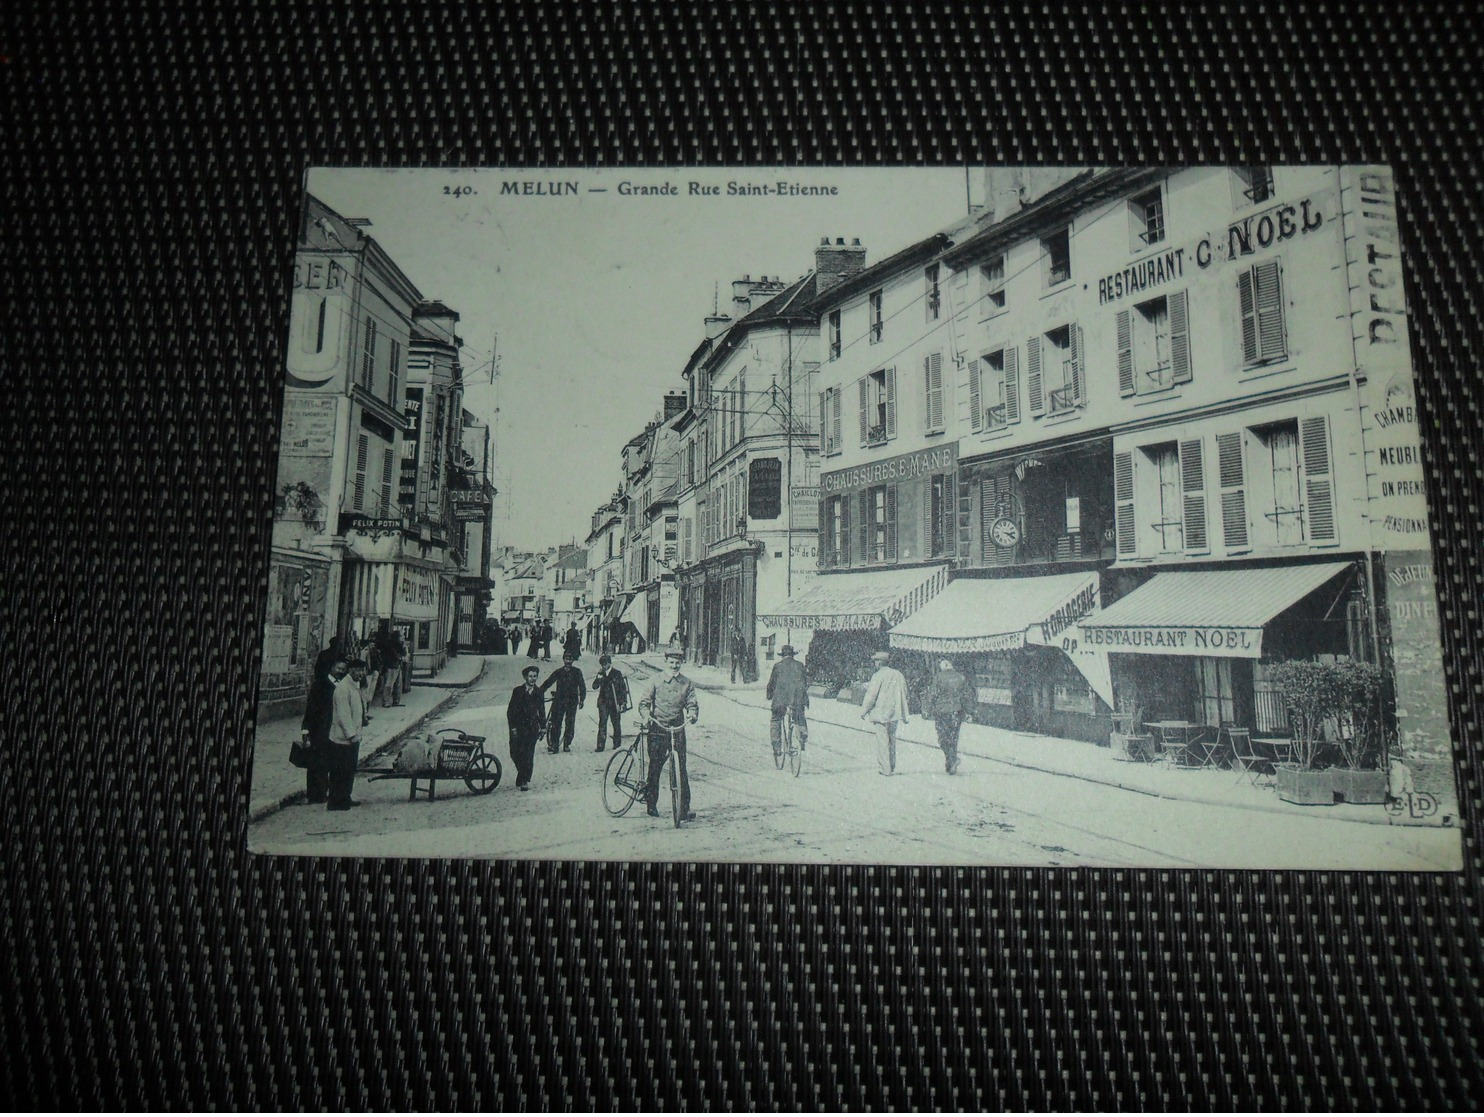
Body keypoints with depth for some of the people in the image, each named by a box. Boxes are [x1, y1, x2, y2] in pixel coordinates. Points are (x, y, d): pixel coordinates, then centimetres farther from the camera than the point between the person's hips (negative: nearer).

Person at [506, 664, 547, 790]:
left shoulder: (538, 692, 8)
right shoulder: (518, 691, 2)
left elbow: (541, 710, 14)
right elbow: (510, 710, 1)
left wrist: (543, 726, 8)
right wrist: (513, 727, -6)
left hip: (532, 728, 0)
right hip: (518, 727, 0)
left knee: (528, 755, -6)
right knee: (515, 753, -1)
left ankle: (525, 781, 0)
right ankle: (522, 774, 25)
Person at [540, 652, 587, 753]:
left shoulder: (577, 672, 8)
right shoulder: (558, 672, 10)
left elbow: (582, 686, 7)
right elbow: (547, 683, 8)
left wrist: (582, 699, -2)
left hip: (572, 701, 0)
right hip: (559, 700, 0)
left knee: (570, 723, -3)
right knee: (556, 722, -7)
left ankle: (567, 744, 6)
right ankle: (553, 744, -5)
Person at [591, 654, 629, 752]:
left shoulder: (617, 673, -2)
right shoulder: (601, 674, 8)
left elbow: (623, 688, 0)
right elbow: (595, 687, 1)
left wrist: (624, 702, -5)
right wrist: (599, 675, -10)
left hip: (615, 702, -2)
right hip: (603, 702, 2)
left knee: (616, 724, 6)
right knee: (602, 723, -6)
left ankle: (617, 744, 18)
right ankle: (600, 745, -7)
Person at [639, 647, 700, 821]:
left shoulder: (687, 684, 10)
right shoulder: (656, 682, 5)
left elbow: (692, 704, 5)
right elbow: (644, 702, 3)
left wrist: (692, 715, -17)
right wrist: (646, 714, -17)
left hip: (677, 730, 1)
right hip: (657, 730, -1)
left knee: (681, 769, -6)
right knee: (654, 768, 4)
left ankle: (685, 808, -4)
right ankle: (652, 805, 18)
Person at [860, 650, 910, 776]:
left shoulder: (878, 676, -11)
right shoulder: (898, 675, 8)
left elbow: (871, 696, -11)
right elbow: (904, 694, 15)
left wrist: (863, 711, 1)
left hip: (881, 713, -6)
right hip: (895, 713, 6)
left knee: (883, 741, 0)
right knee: (892, 739, 15)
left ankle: (885, 769, 1)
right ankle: (892, 768, 19)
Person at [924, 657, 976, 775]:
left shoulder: (938, 677, -7)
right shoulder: (961, 678, 5)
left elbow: (932, 695, -7)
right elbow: (968, 696, 9)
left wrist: (927, 709, 2)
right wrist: (969, 712, 16)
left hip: (941, 712, -4)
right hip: (956, 712, 4)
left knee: (943, 737, 2)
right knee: (953, 738, 12)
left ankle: (952, 758, -19)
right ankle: (951, 765, 14)